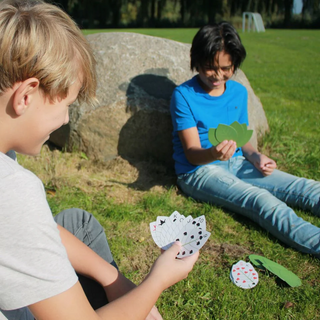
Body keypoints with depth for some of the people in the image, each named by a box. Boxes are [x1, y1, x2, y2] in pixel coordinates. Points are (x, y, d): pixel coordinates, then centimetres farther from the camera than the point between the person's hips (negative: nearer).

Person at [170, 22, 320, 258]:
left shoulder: (239, 92, 8)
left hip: (236, 164, 6)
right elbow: (192, 153, -13)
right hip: (198, 171, -6)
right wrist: (212, 153, -36)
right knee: (262, 200, -33)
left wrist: (256, 156, -8)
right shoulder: (184, 95, -9)